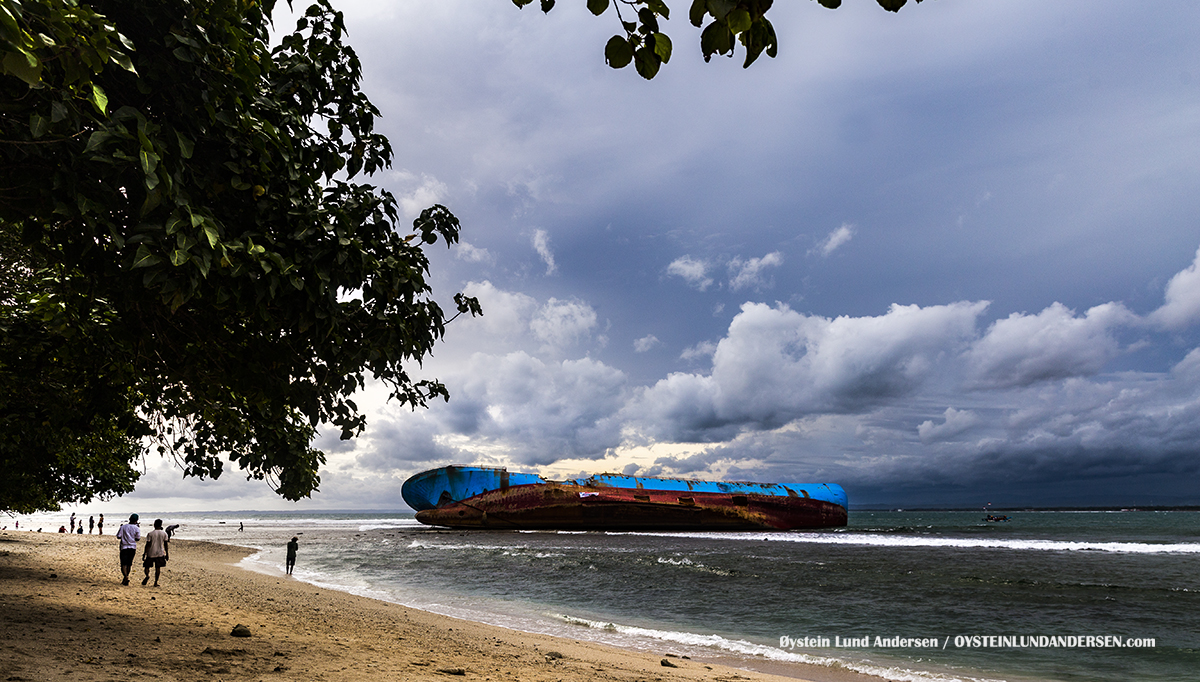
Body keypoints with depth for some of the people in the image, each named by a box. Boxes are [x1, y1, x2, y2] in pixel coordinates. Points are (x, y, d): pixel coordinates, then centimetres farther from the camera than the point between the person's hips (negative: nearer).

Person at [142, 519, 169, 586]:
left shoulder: (150, 534, -6)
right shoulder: (164, 533, 0)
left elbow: (148, 545, -8)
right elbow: (165, 544, 4)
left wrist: (144, 554, -1)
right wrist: (166, 554, 11)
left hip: (151, 553, -2)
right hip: (160, 553, 2)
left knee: (147, 566, 12)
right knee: (158, 567, 8)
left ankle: (147, 575, -17)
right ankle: (156, 582, 5)